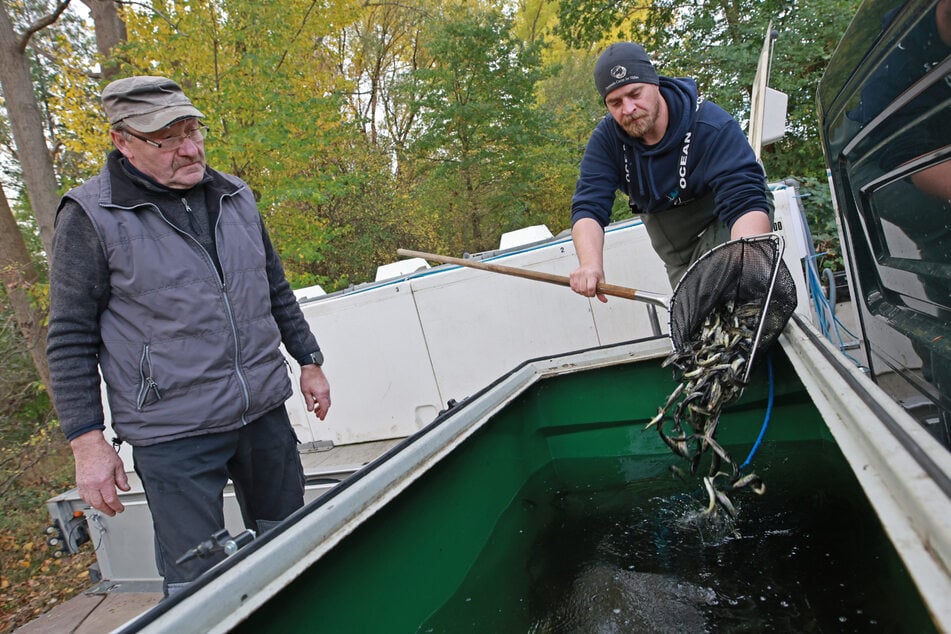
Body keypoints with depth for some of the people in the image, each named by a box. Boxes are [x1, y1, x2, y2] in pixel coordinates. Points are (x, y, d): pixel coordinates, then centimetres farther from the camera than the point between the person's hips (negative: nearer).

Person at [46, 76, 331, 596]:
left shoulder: (234, 197, 7)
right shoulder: (90, 217, -8)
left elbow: (276, 291, 15)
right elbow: (70, 341, -6)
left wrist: (309, 362, 15)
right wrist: (88, 443, -8)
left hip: (265, 414, 5)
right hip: (173, 437, -5)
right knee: (196, 584, 5)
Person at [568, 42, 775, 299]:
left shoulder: (712, 126, -29)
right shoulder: (606, 140, -16)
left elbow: (747, 202, -39)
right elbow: (588, 206, -25)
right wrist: (591, 264, -45)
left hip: (726, 229, -4)